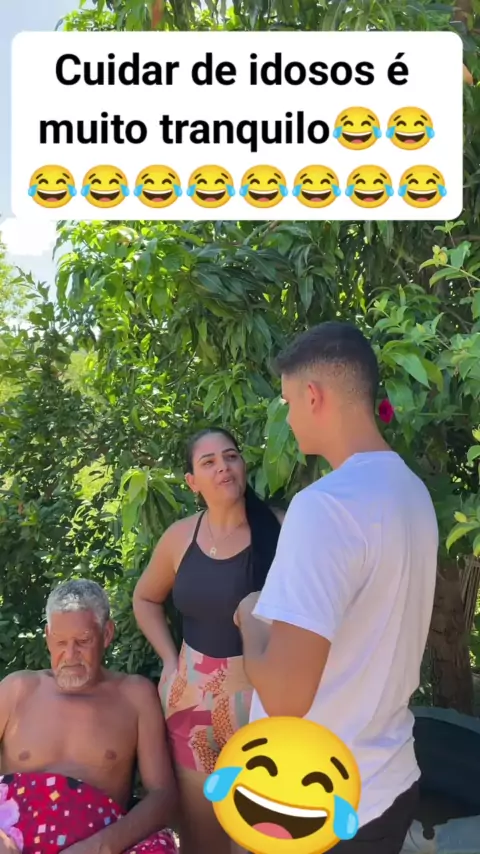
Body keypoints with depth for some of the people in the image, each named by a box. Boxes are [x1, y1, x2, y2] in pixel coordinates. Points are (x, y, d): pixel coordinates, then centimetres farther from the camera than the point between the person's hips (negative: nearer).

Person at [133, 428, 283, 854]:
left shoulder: (282, 528, -12)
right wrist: (170, 660, 8)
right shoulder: (180, 537, 0)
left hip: (268, 696, -3)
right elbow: (145, 599, 16)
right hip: (194, 696, 3)